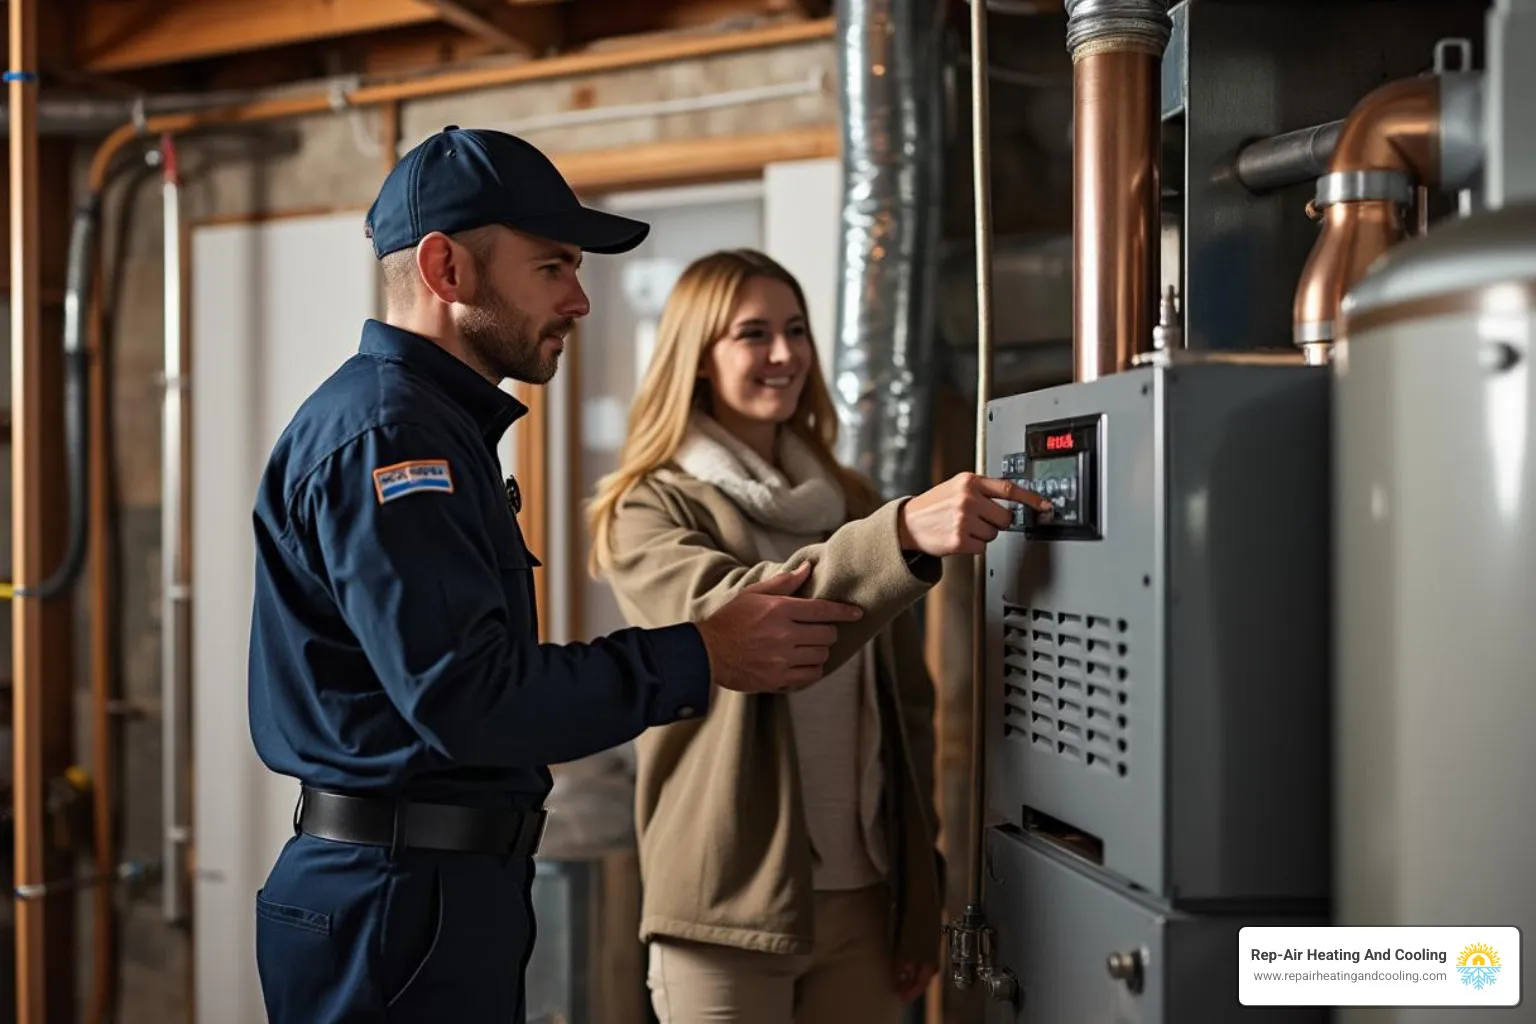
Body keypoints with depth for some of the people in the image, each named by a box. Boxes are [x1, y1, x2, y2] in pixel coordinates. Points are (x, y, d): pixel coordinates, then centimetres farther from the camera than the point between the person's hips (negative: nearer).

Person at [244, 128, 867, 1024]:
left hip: (452, 886, 10)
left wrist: (667, 680, 9)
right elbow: (464, 696, -25)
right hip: (400, 905, -10)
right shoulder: (384, 431, -16)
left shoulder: (434, 426, 18)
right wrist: (700, 659, -19)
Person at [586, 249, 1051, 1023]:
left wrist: (919, 898, 10)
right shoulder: (650, 511, -3)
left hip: (864, 901, 5)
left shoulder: (852, 505, 12)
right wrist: (904, 535, -36)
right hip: (733, 906, -4)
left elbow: (905, 709, 13)